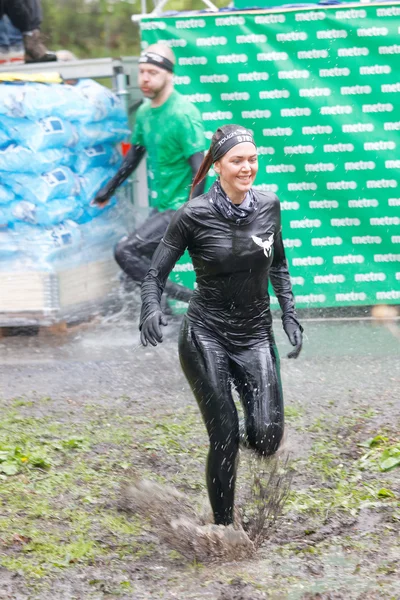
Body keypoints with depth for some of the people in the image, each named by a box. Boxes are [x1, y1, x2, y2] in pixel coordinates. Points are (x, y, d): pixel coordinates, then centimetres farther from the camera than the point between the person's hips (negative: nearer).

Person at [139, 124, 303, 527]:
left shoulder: (268, 206, -1)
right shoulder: (194, 215, -11)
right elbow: (156, 274, -5)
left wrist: (290, 316, 6)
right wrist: (151, 310, -25)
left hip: (256, 336, 3)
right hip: (206, 337, -3)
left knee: (267, 437, -11)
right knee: (225, 439, -6)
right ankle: (223, 525, 14)